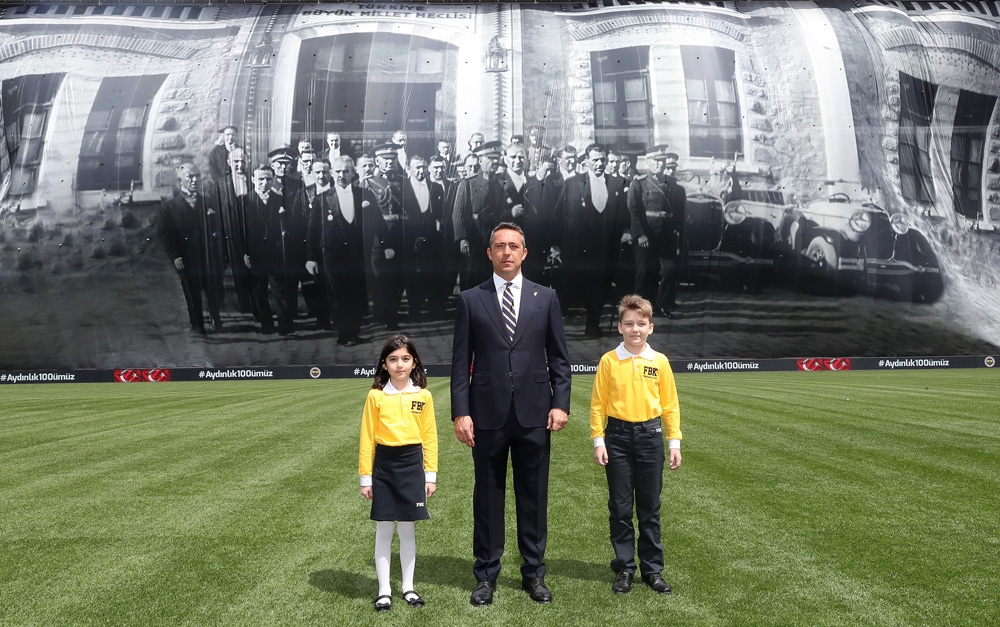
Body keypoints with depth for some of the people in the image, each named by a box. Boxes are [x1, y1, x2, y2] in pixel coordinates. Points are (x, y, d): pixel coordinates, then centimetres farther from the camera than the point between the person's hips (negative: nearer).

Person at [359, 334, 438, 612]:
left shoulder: (423, 396, -1)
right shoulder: (376, 396, -5)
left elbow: (429, 437, 3)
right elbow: (367, 438, -2)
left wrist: (431, 474, 2)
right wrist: (366, 477, -2)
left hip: (412, 466, 1)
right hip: (384, 467, -1)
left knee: (408, 529, 11)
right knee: (383, 531, 7)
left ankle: (408, 587, 25)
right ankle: (384, 590, 19)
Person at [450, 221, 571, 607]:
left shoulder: (546, 297, 6)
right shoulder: (470, 300, 3)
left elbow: (558, 357, 6)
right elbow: (461, 362, 0)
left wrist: (560, 403, -3)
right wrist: (460, 412, -6)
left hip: (534, 414, 1)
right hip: (488, 415, -1)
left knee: (534, 497, 9)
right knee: (488, 496, 9)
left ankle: (534, 573, 24)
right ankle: (486, 575, 22)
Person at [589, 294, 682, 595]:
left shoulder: (660, 362, 0)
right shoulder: (609, 361, -4)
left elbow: (670, 405, 5)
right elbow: (598, 404, -1)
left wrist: (674, 442, 2)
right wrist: (598, 440, -5)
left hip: (650, 436, 1)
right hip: (617, 436, -1)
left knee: (650, 508, 9)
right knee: (620, 507, 7)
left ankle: (652, 569, 21)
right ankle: (624, 568, 19)